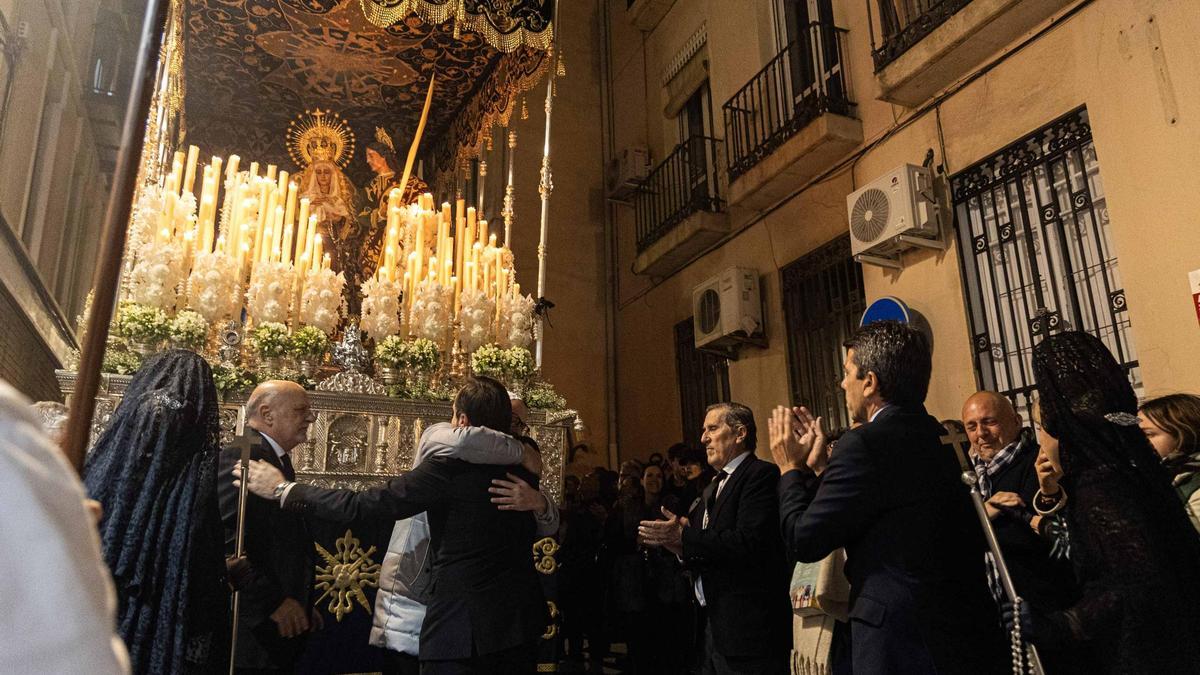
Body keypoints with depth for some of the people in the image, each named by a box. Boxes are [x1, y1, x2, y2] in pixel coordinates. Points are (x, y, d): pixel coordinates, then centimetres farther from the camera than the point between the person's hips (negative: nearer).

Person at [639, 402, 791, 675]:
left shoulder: (762, 474, -11)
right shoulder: (713, 488, 17)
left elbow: (749, 542, -24)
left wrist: (684, 537, -19)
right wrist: (681, 547, -5)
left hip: (747, 629, -8)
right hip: (713, 626, 8)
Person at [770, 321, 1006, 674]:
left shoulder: (866, 442, -20)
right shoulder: (940, 438, 6)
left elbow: (804, 541, -14)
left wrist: (791, 468, 0)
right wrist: (819, 466, 14)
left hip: (906, 646, -8)